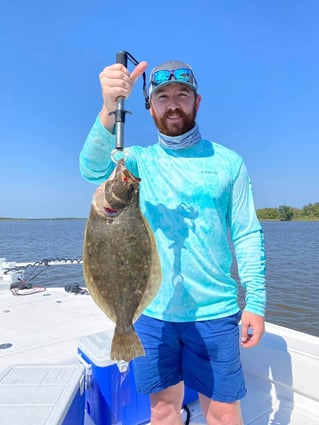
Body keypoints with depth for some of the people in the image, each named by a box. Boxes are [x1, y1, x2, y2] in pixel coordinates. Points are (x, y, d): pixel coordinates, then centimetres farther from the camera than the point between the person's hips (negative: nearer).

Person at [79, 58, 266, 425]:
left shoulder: (228, 161, 1)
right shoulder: (138, 160, 1)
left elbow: (247, 235, 0)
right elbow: (93, 168, -19)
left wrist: (256, 301, -5)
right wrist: (110, 108, -36)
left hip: (214, 312, 0)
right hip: (151, 311, 1)